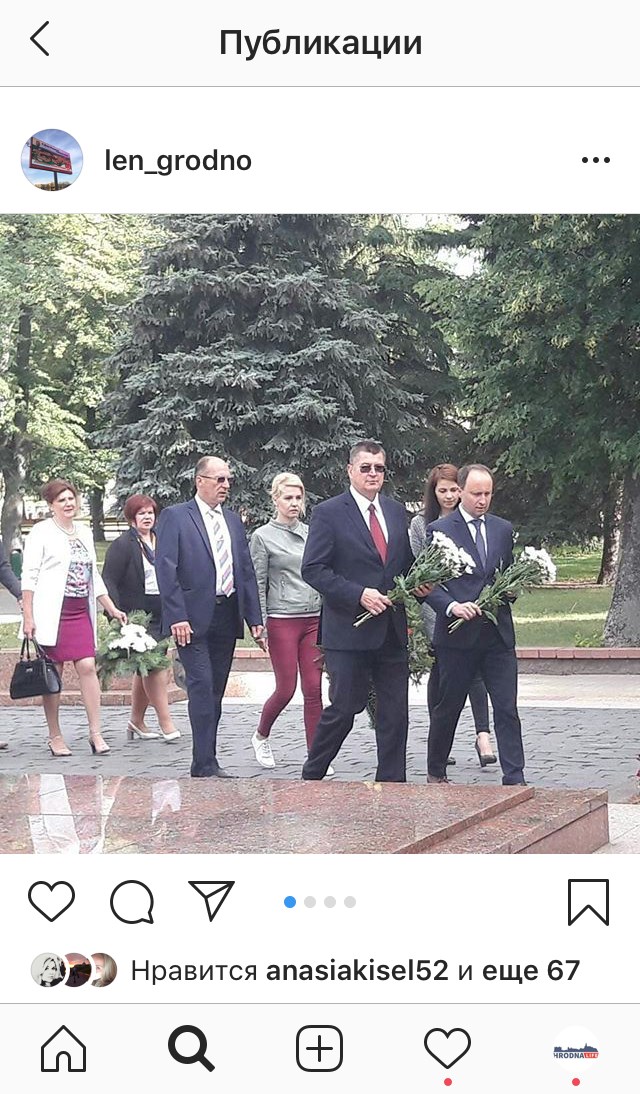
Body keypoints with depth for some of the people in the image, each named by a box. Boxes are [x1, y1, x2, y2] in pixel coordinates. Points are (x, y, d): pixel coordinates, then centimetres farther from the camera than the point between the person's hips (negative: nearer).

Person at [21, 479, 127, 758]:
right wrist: (28, 617, -11)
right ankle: (55, 737, 6)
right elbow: (29, 576, -5)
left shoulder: (85, 533, 17)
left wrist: (112, 609, 18)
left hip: (80, 613, 5)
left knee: (88, 667, -6)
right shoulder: (41, 532, -1)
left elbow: (94, 576, 23)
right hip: (50, 614, -5)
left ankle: (96, 733, -3)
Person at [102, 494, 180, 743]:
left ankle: (137, 722, 22)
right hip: (136, 617, -7)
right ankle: (165, 722, -9)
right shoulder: (122, 545, -5)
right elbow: (108, 581, -9)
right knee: (154, 665, -12)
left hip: (160, 616, 7)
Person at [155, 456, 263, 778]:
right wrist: (177, 616, -17)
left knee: (215, 691, 8)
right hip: (193, 618, -6)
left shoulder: (233, 521, 17)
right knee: (202, 687, -11)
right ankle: (204, 766, -10)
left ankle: (208, 761, 15)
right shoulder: (175, 517, -2)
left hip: (227, 616, 6)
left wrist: (254, 617, 8)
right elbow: (166, 569, -9)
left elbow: (246, 570, 16)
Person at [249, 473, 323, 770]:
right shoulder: (263, 536, -1)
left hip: (315, 620, 4)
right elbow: (257, 584, -1)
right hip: (282, 621, -4)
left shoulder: (310, 533, 11)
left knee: (314, 689, 1)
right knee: (286, 689, 0)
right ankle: (260, 736, 27)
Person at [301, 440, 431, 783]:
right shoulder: (329, 513, -5)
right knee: (344, 707, 0)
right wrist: (358, 594, -19)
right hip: (349, 629, -5)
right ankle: (312, 775, 19)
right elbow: (313, 569, -11)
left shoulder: (397, 511, 13)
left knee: (395, 712, 6)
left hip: (391, 631, 6)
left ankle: (392, 782, 15)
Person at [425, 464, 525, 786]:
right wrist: (452, 606, -21)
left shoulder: (503, 529, 12)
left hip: (498, 634, 3)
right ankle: (436, 773, 26)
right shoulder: (438, 530, -2)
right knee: (447, 709, 9)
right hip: (457, 635, -3)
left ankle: (514, 779, -1)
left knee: (507, 709, -3)